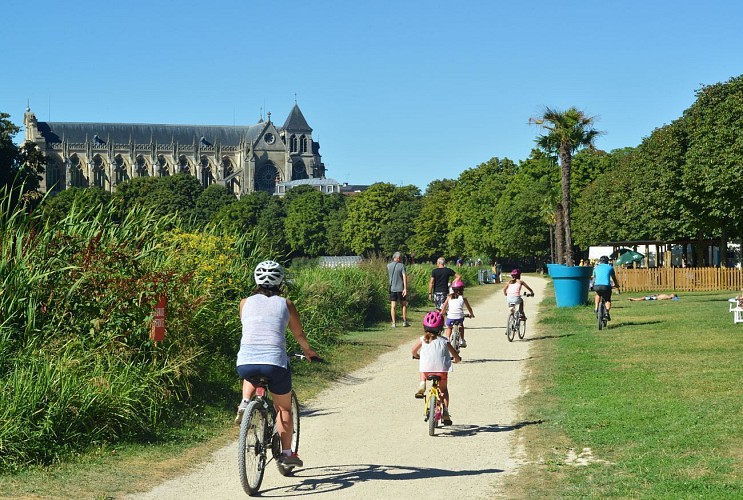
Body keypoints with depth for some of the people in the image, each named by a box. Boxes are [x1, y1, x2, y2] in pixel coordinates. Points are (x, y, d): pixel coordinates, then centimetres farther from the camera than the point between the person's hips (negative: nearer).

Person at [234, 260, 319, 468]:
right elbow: (299, 335, 22)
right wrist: (309, 352, 41)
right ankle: (287, 452, 16)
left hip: (245, 363, 2)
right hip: (275, 363, -1)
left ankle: (245, 403, 14)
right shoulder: (285, 304, 10)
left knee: (250, 376, 39)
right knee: (284, 408, 20)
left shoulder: (245, 303, 13)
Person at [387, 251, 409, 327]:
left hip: (392, 288, 2)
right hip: (400, 288, -2)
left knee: (393, 306, 2)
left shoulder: (388, 266, 2)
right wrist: (405, 288, -18)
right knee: (404, 305, 11)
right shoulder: (401, 265, -7)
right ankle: (404, 321, 12)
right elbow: (404, 276, -15)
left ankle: (394, 323, -1)